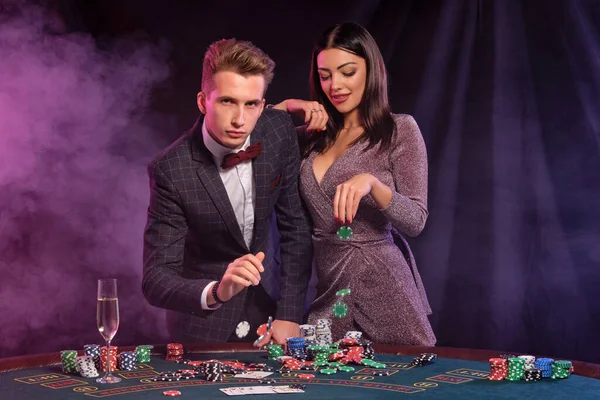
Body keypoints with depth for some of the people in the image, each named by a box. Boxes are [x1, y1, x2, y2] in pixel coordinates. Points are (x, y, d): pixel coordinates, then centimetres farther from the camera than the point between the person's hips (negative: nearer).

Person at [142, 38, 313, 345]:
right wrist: (216, 292, -43)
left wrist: (289, 315, -10)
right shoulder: (170, 171, -24)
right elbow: (155, 280, -24)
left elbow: (296, 228, -4)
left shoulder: (279, 132, -13)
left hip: (268, 309, 4)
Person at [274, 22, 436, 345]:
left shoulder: (399, 130, -3)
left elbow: (415, 221, -10)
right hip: (327, 289, 5)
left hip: (382, 289, -4)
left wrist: (371, 182, -26)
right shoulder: (313, 136, 10)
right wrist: (285, 107, 2)